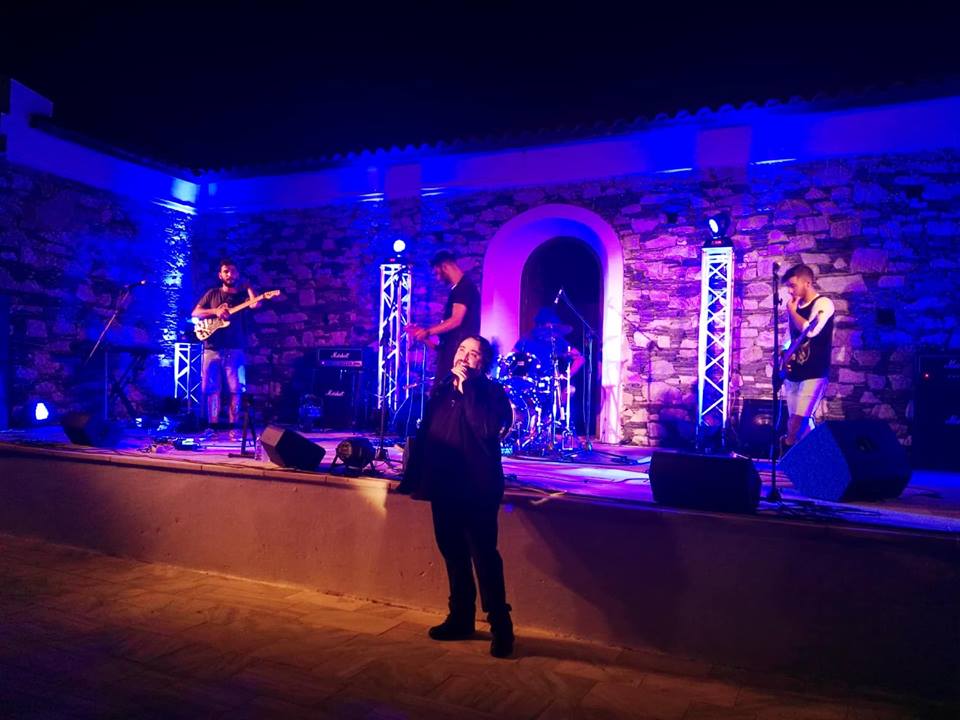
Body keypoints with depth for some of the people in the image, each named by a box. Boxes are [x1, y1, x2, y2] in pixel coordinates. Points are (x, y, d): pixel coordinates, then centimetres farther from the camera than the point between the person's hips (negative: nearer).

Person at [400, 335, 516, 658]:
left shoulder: (491, 391, -4)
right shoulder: (440, 388, 12)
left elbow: (487, 428, -23)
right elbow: (425, 431, 14)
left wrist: (467, 387, -19)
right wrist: (414, 476, 12)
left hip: (477, 488, -6)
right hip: (443, 486, 6)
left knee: (484, 557, -4)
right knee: (453, 555, 15)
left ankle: (501, 627, 8)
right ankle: (461, 618, 30)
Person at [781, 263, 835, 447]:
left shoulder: (823, 304, -7)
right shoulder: (796, 307, 13)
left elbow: (810, 331, -23)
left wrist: (792, 312, -9)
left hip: (813, 374, -7)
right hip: (794, 373, 7)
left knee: (798, 419, -14)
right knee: (801, 422, 7)